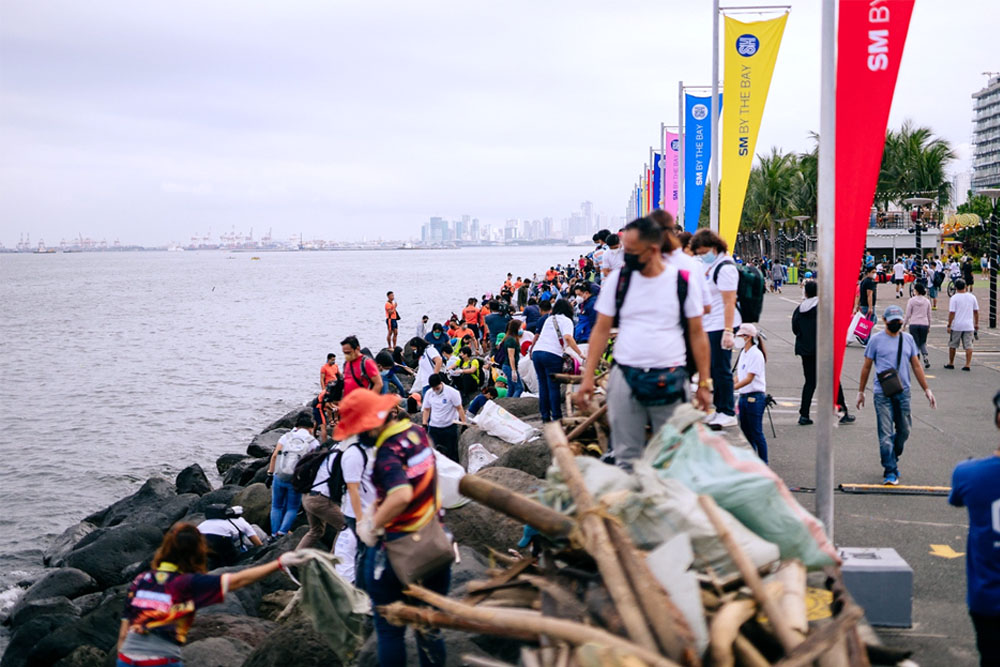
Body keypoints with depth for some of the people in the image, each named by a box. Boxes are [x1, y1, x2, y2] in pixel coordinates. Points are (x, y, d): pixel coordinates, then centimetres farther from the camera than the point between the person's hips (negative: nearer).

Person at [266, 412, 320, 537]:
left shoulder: (286, 437, 7)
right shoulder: (313, 442, 4)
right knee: (292, 508, 11)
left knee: (276, 507, 15)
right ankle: (282, 531, -8)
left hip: (279, 477, 2)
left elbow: (275, 455, 0)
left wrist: (270, 475, 3)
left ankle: (274, 534, 12)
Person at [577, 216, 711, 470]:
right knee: (626, 456, 3)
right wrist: (587, 377, 0)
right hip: (625, 377, 2)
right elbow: (601, 330, 7)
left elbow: (697, 334, 4)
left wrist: (704, 383, 1)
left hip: (670, 379, -1)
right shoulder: (618, 278, 4)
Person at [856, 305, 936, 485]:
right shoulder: (876, 340, 2)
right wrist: (861, 391, 7)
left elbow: (916, 366, 15)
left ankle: (892, 460, 32)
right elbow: (866, 367, 7)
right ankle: (890, 471, -5)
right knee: (886, 434, -8)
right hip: (882, 394, -4)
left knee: (904, 431, 9)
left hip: (903, 392, 4)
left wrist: (927, 389, 11)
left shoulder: (908, 339, 11)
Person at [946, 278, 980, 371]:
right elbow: (976, 311, 10)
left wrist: (949, 325, -7)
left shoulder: (954, 298, -9)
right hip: (969, 326, 3)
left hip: (956, 326, -3)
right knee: (968, 346, 3)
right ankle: (968, 365, -4)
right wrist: (976, 324, 19)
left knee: (952, 345, 12)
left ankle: (951, 363, 20)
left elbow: (951, 313, -12)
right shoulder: (972, 297, 4)